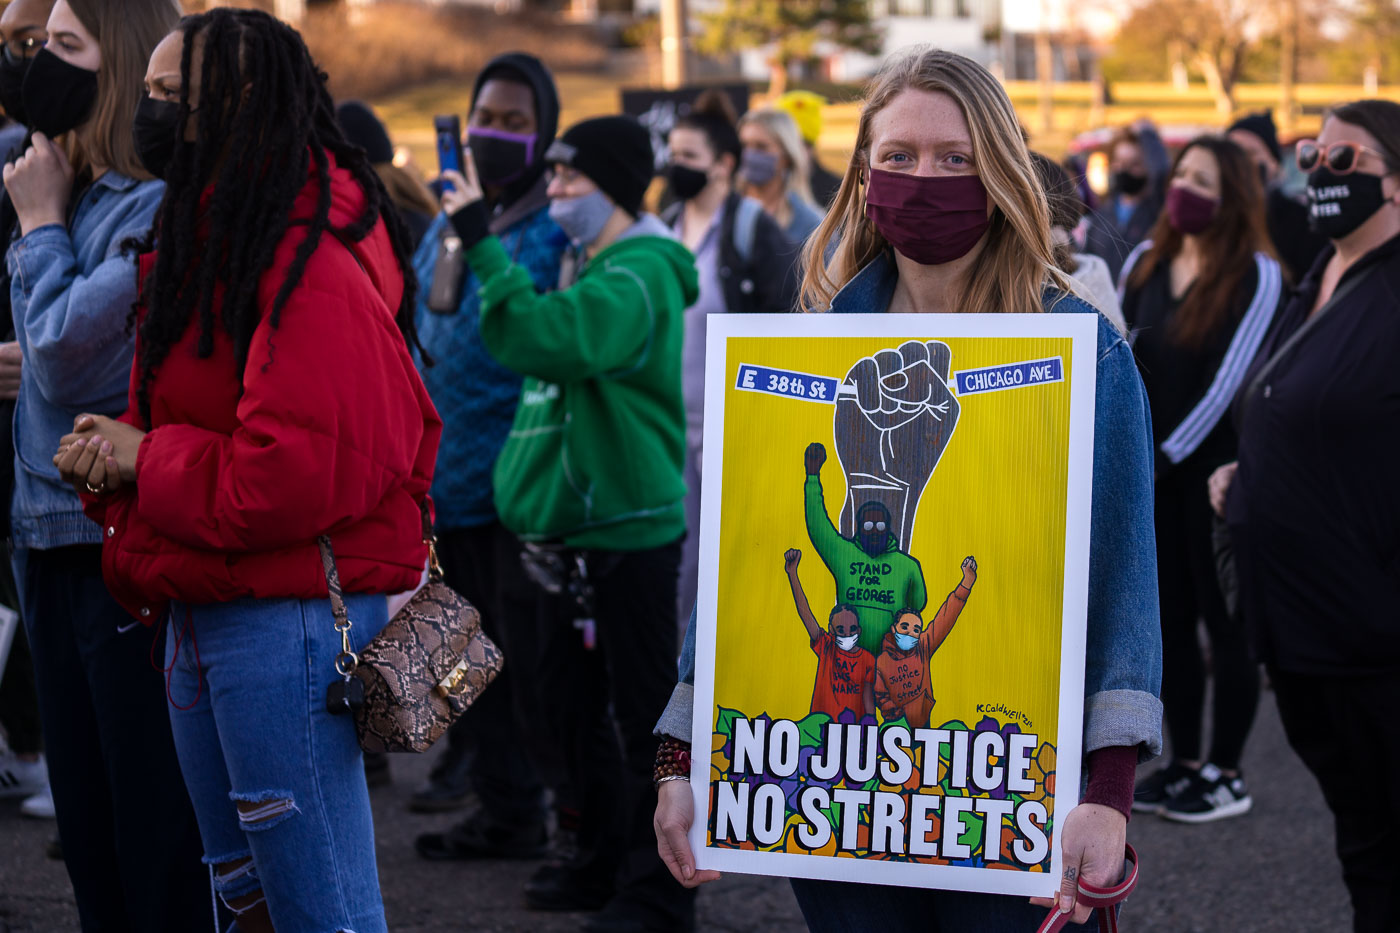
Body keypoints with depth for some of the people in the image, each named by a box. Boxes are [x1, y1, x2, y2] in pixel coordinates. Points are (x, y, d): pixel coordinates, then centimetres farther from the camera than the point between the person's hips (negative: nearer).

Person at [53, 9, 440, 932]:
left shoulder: (311, 267, -18)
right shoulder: (198, 241, 14)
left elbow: (292, 480, -25)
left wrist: (145, 459, -12)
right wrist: (112, 453, 1)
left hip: (289, 617, -10)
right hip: (202, 617, 10)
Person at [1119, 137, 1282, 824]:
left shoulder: (1255, 274, -9)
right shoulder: (1146, 263, 8)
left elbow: (1231, 377, -14)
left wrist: (1170, 451, -13)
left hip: (1217, 466, -5)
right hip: (1151, 467, 5)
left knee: (1223, 617, 2)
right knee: (1170, 615, 8)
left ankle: (1225, 773, 8)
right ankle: (1184, 762, 17)